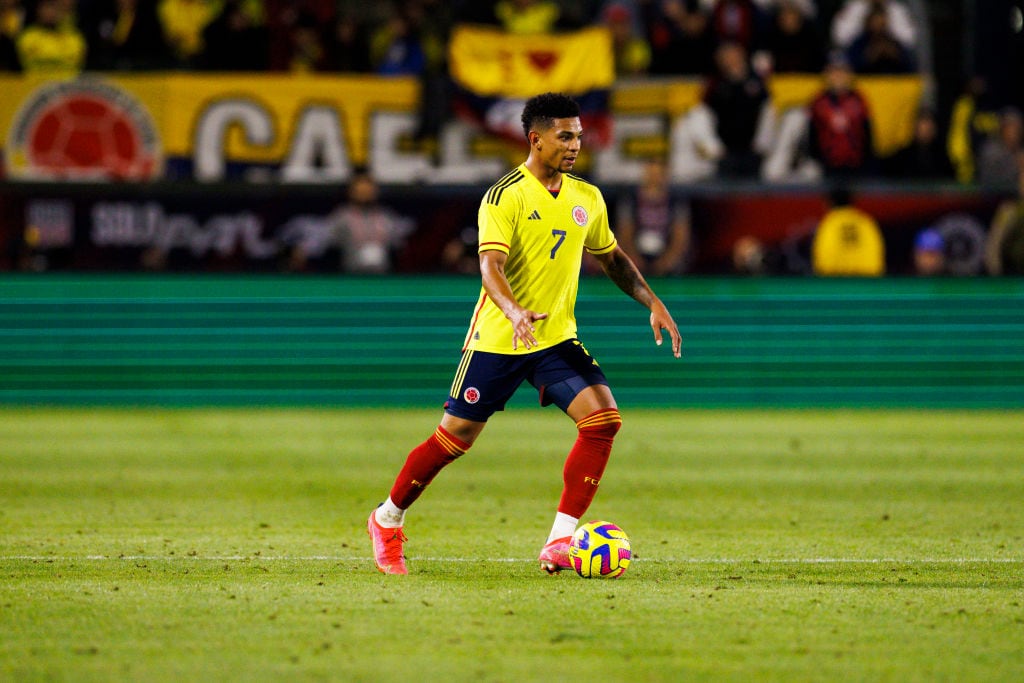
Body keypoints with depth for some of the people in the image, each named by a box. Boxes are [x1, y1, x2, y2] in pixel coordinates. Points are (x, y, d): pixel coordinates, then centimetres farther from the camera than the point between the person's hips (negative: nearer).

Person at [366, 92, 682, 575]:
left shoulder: (587, 198, 6)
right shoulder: (505, 196, -13)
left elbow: (611, 257, 22)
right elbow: (490, 265, -25)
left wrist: (653, 303, 12)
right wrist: (515, 313, -42)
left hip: (557, 338, 5)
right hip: (498, 339, -5)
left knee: (603, 418, -16)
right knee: (455, 437, 1)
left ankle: (559, 543, -13)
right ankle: (388, 520, 26)